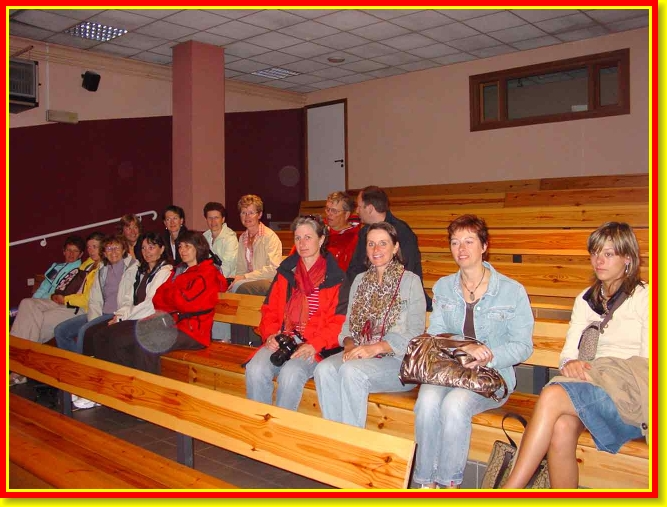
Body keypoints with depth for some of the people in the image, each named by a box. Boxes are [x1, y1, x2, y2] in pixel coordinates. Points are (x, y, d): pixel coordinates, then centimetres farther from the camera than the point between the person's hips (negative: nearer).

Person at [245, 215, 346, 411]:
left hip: (315, 348, -3)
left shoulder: (335, 277, 4)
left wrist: (314, 345, -17)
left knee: (290, 373, -32)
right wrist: (270, 334, -4)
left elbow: (338, 322, -3)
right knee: (255, 370, -25)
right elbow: (270, 310, 16)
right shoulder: (286, 271, 17)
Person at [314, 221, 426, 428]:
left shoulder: (410, 281, 0)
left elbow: (414, 333, -7)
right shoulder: (360, 280, 16)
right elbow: (348, 323, 16)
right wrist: (350, 344, -7)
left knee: (351, 371, -33)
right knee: (324, 369, -26)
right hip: (359, 355, 5)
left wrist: (375, 348, -18)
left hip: (398, 359, -4)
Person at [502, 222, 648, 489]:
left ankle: (509, 491, -31)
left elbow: (648, 360, -3)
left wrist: (596, 372, -16)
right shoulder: (585, 300, 23)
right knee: (561, 428, -33)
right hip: (591, 382, 4)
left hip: (632, 388, -4)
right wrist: (570, 363, -12)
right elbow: (569, 350, 13)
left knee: (552, 395, -32)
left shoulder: (644, 297, 7)